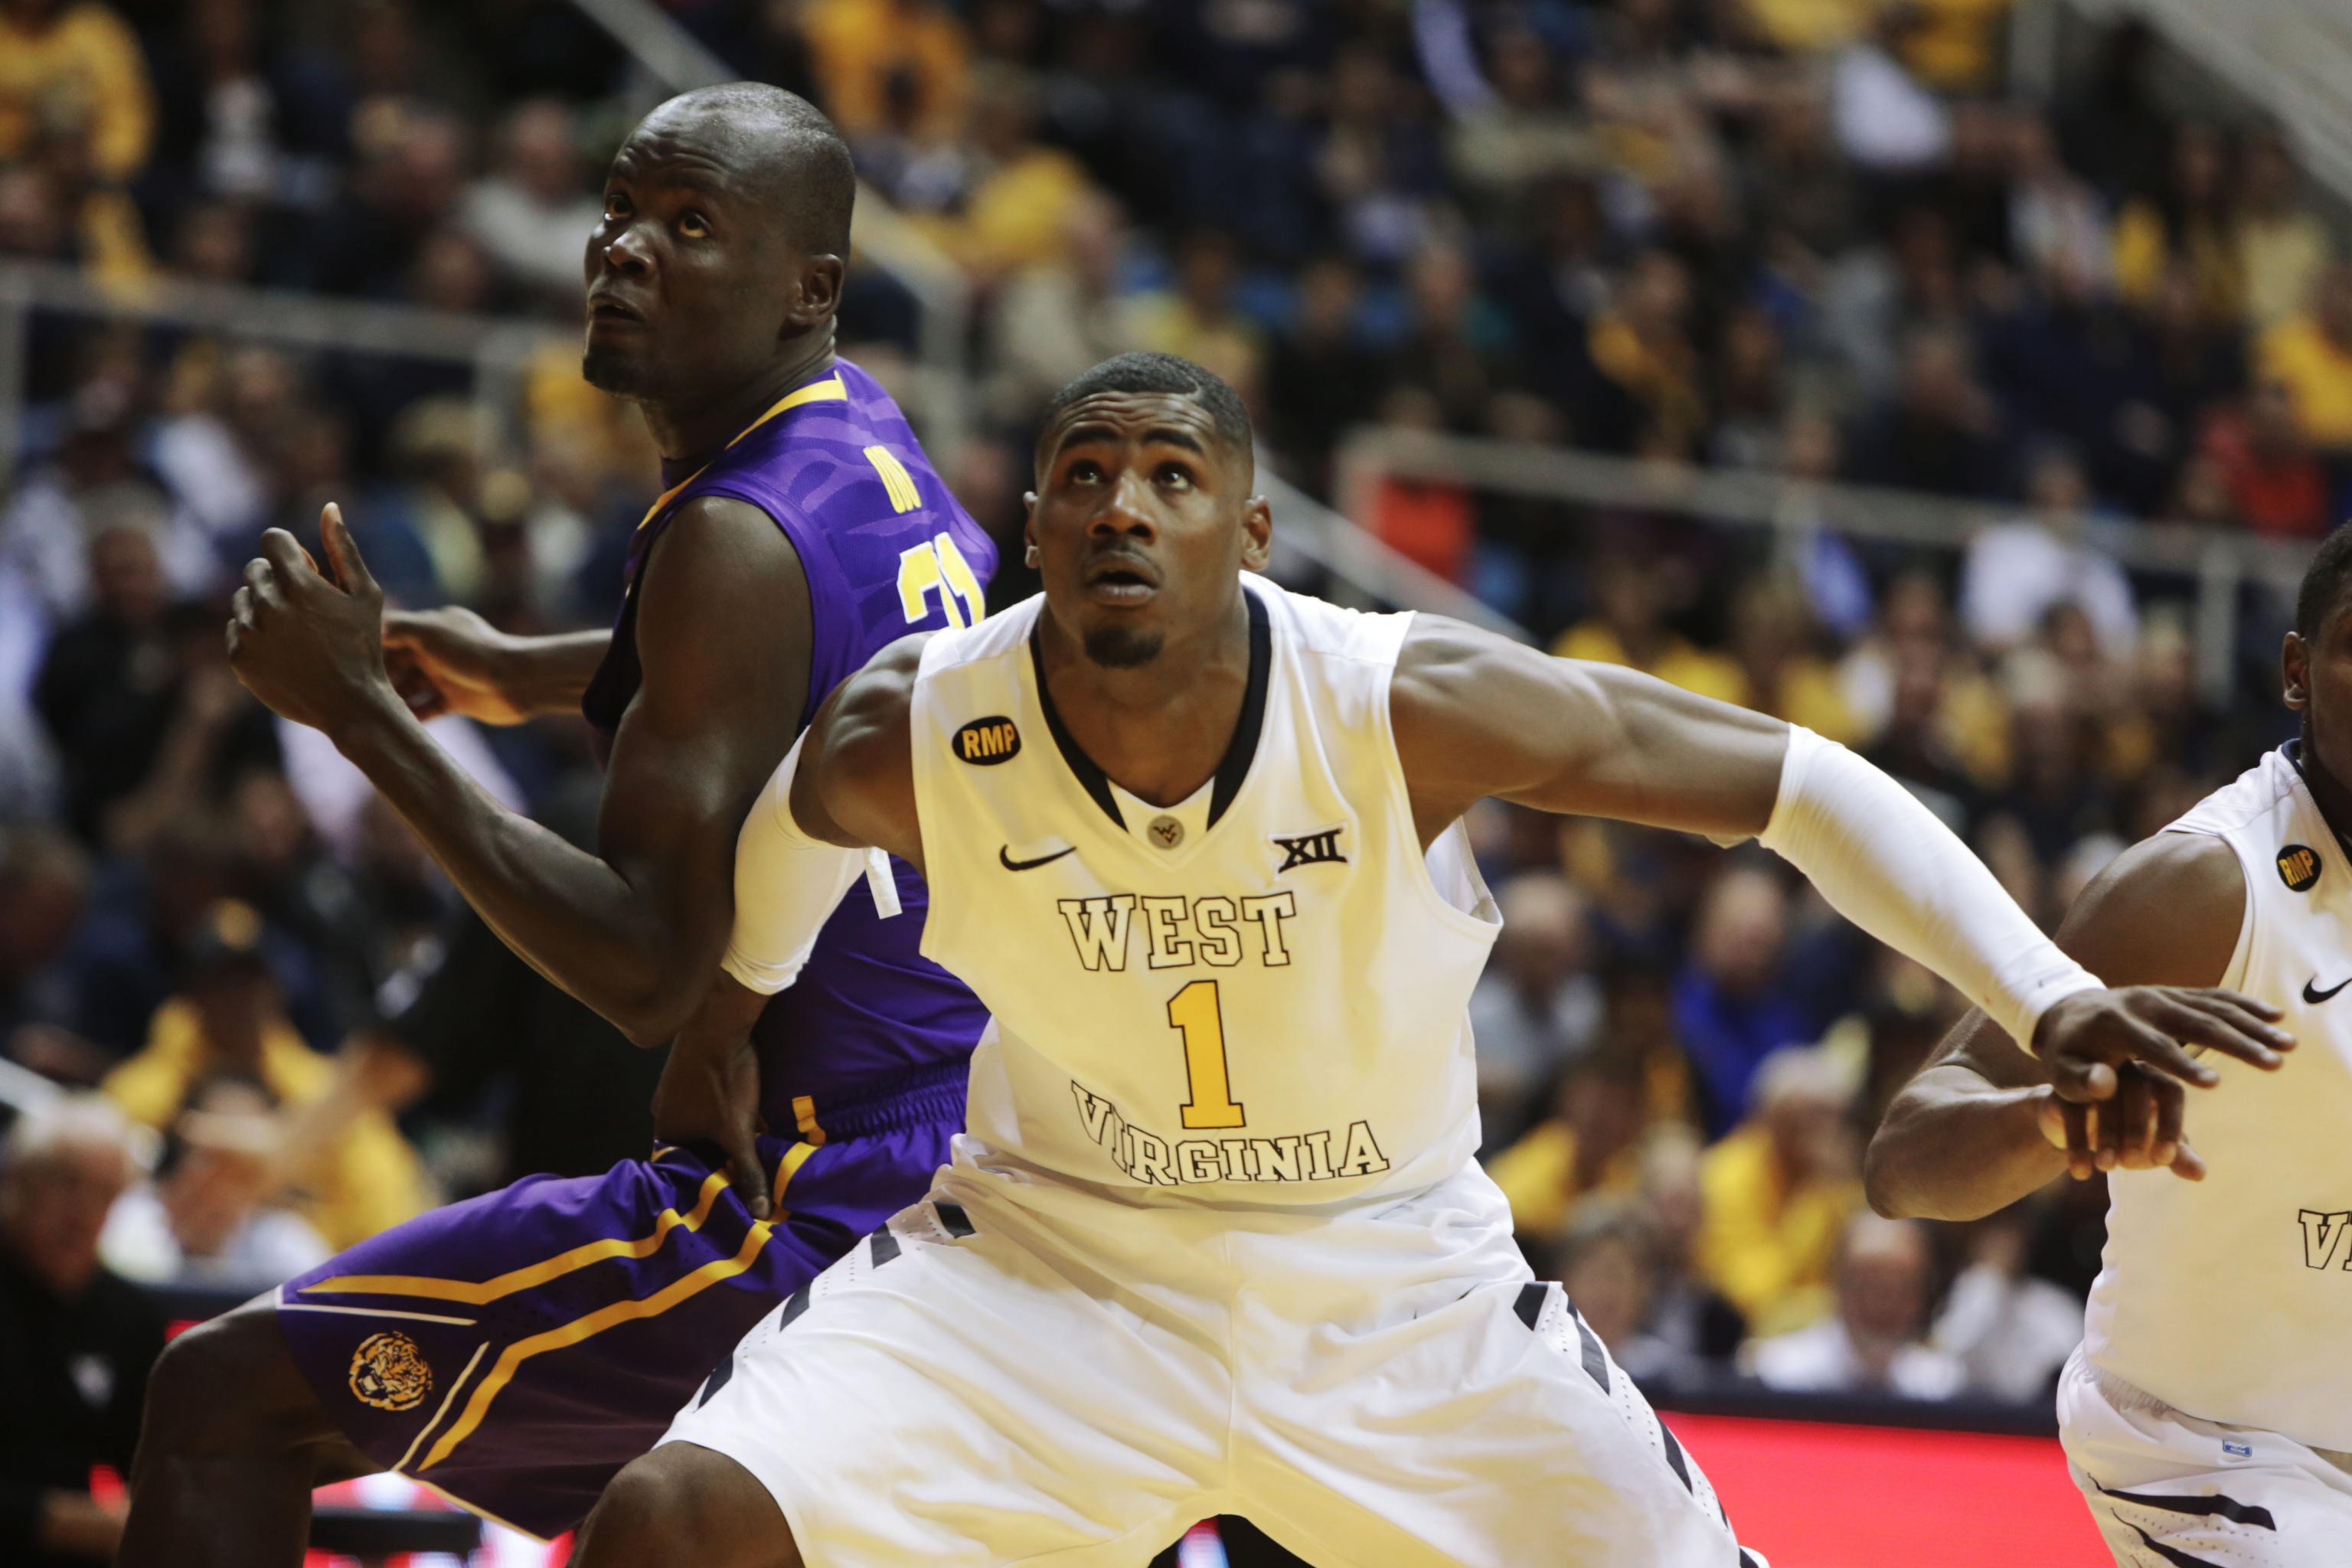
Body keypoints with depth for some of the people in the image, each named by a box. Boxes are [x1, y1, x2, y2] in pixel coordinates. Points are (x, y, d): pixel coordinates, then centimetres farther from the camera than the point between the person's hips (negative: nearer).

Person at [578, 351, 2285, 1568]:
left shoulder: (1415, 707, -23)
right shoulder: (907, 738, -18)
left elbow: (1796, 779, -15)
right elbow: (808, 807, 10)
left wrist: (2050, 997, -24)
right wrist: (730, 1001, 26)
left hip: (1392, 1283, 0)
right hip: (1055, 1252, 0)